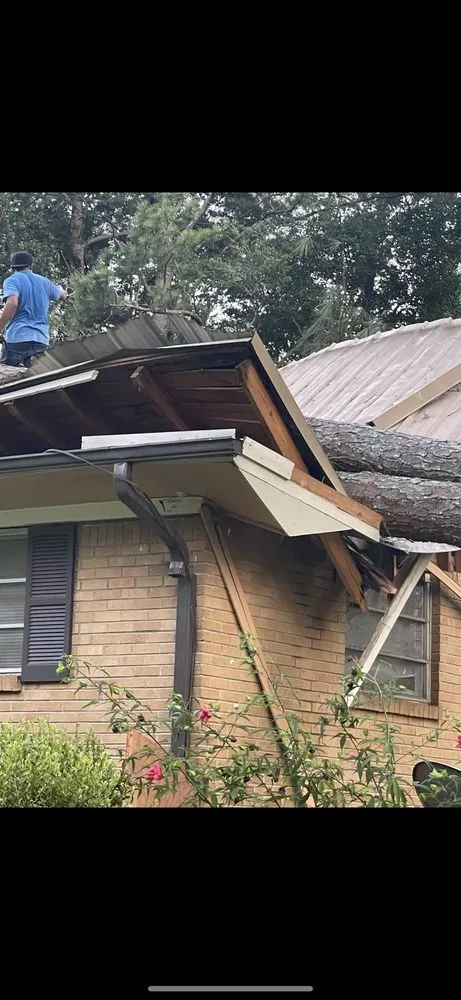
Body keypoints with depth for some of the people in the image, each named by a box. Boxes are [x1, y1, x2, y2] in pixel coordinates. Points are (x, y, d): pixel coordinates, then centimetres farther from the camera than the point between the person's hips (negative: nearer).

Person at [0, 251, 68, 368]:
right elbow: (62, 295, 38)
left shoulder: (11, 281, 0)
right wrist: (60, 289, 62)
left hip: (18, 337, -5)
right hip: (41, 339, 5)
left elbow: (12, 304, -19)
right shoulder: (44, 282, 17)